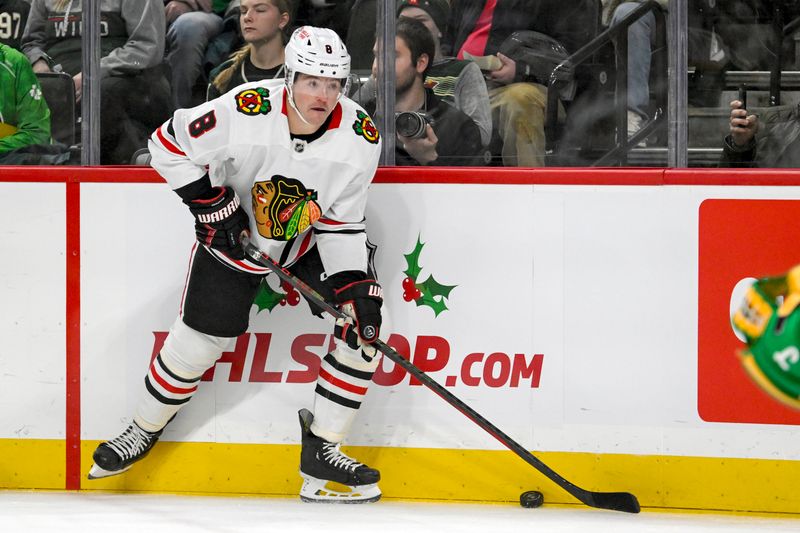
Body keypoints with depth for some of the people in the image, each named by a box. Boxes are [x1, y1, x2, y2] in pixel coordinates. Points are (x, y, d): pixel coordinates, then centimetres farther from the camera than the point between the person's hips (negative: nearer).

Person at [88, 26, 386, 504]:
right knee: (200, 336, -2)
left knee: (363, 323, -14)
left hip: (316, 239, 2)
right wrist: (213, 206, -19)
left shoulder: (360, 137, -22)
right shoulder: (245, 110, -30)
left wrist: (355, 284, -24)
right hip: (237, 231, -2)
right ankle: (145, 429, 25)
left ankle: (323, 451, -4)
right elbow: (170, 144, -16)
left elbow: (343, 223, -13)